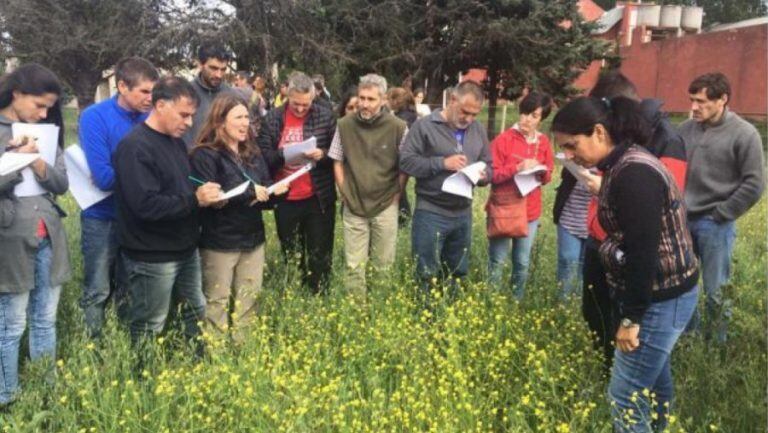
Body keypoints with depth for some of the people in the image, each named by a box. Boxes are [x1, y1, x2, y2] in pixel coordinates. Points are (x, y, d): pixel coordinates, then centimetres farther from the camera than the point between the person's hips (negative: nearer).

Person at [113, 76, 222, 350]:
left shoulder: (176, 141, 10)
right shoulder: (135, 147, -19)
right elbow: (146, 205, -28)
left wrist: (206, 195, 3)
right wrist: (195, 200, -24)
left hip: (186, 249, 9)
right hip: (152, 257, -9)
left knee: (197, 315, 19)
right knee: (150, 329, 6)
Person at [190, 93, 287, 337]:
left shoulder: (252, 153, 11)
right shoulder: (205, 155, -11)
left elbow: (264, 195, 16)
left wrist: (275, 191, -8)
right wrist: (249, 192, -19)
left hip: (253, 240, 7)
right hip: (219, 244, -7)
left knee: (248, 302, 14)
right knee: (218, 303, 5)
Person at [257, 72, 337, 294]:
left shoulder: (326, 116, -4)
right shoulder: (273, 118, -1)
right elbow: (262, 154, -4)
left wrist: (323, 154, -21)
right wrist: (282, 155, -23)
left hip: (318, 198, -2)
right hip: (286, 199, 2)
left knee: (320, 255, 7)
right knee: (290, 255, 16)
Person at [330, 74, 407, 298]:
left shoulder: (398, 127, -9)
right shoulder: (344, 125, -4)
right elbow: (337, 162, 6)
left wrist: (395, 196, -2)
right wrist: (345, 194, 3)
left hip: (385, 206, -1)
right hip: (353, 206, 1)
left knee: (384, 264, 11)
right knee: (354, 265, 6)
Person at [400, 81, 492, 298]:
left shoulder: (478, 130, 10)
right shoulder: (425, 125, -7)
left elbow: (489, 166, 16)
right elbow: (406, 161, -13)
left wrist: (484, 175, -8)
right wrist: (442, 163, -20)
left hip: (463, 214, 6)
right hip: (430, 213, -5)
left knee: (457, 274, 16)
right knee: (426, 276, 0)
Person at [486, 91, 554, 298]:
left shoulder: (544, 142, 7)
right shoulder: (504, 139, -8)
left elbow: (547, 177, 12)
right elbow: (492, 174, -11)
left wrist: (541, 171, -10)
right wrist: (517, 168, -22)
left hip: (530, 211, 4)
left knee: (522, 263, 12)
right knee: (497, 262, 0)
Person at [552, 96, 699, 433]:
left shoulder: (633, 174, -24)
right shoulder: (624, 165, 8)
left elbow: (644, 252, -25)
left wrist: (630, 318, -19)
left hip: (660, 300, -10)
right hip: (659, 295, 10)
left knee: (625, 396, -3)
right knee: (653, 377, 24)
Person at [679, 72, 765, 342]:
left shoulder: (743, 134, -9)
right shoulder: (687, 128, 3)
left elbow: (754, 185, -9)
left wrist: (721, 214, -11)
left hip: (714, 225, -4)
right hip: (682, 220, 5)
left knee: (716, 291, 6)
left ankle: (716, 345, 21)